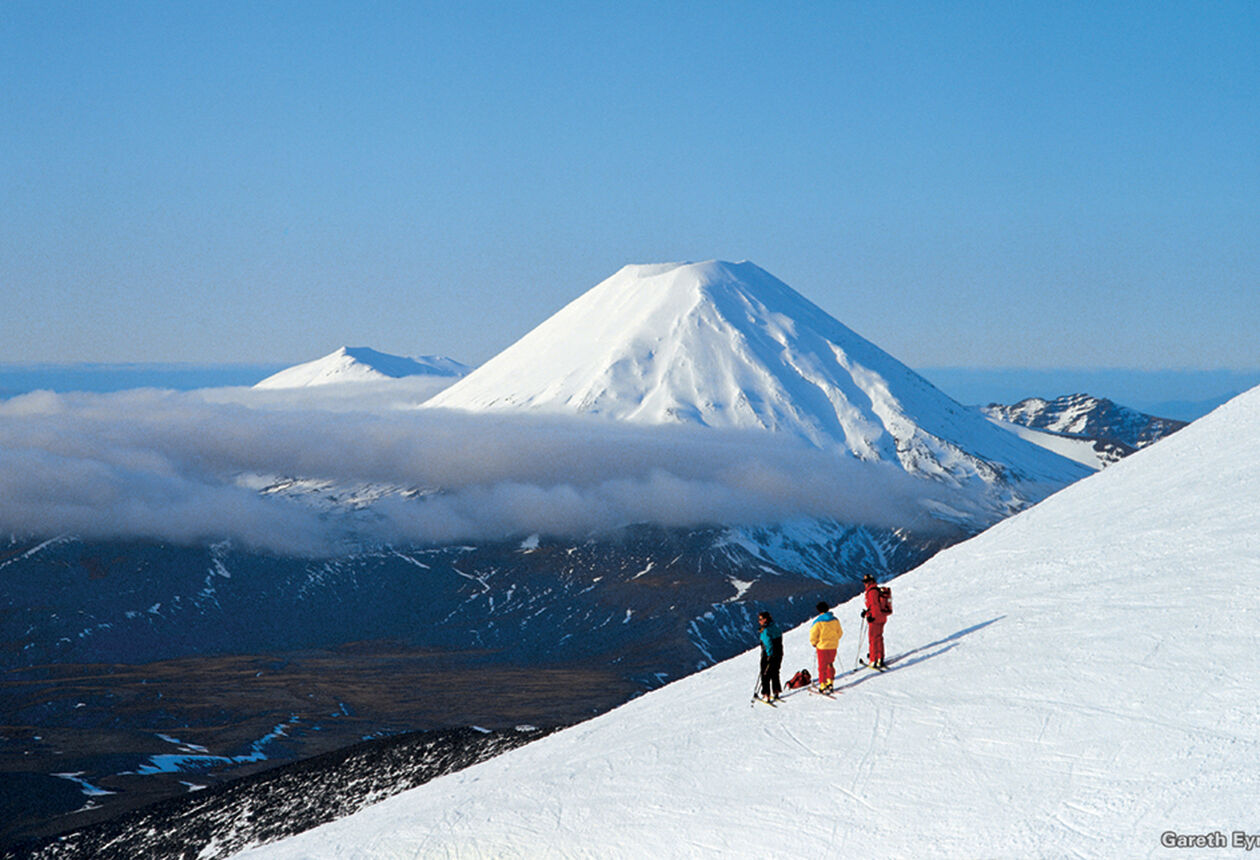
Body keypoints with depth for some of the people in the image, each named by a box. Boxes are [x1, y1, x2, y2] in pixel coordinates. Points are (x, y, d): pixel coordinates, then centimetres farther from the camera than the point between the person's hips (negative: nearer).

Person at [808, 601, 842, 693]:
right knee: (830, 664, 21)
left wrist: (814, 643, 5)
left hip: (822, 646, -4)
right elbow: (840, 633, 7)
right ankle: (830, 682, 22)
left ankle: (823, 685, 3)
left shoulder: (818, 622, -16)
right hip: (833, 646, 4)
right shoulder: (835, 620, -2)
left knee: (822, 666, 4)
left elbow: (813, 635, -13)